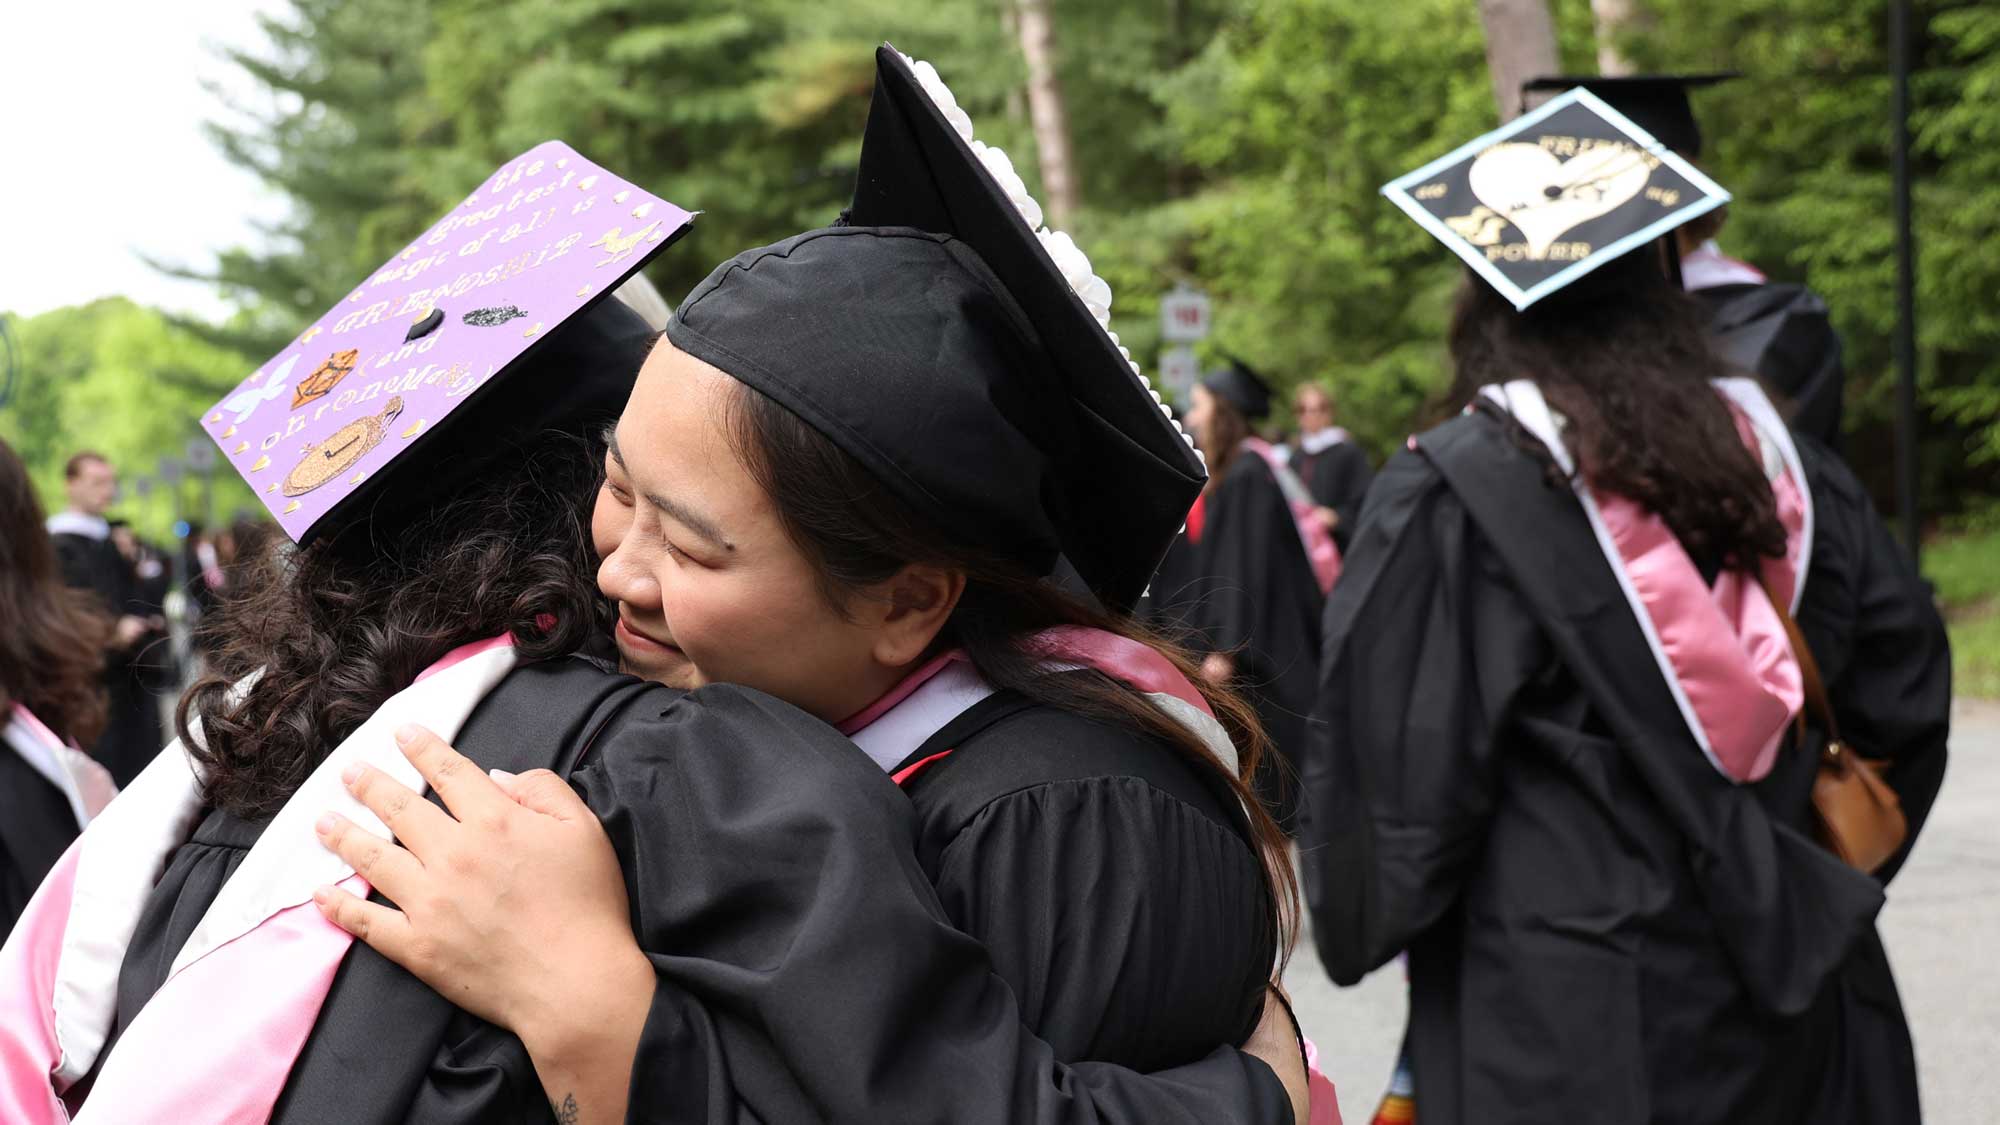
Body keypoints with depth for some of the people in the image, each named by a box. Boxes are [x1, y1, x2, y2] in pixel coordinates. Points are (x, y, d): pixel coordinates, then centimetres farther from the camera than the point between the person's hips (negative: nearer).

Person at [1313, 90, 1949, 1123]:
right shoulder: (1777, 460, 2)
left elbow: (1392, 769, -14)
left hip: (1567, 1035, -4)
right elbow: (1904, 700, 7)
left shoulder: (1449, 501, -14)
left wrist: (1358, 928, 5)